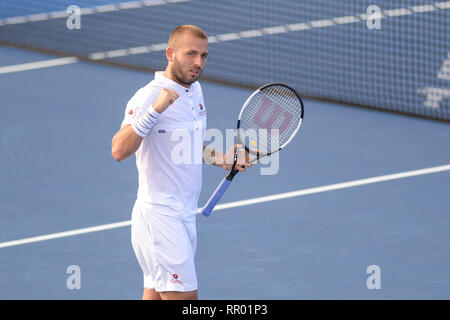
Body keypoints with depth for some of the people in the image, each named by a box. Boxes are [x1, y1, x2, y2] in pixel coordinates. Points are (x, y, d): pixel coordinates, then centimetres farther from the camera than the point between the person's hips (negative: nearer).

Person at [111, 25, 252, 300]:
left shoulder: (195, 90, 13)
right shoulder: (149, 96, -16)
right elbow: (119, 150, -29)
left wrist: (221, 159, 12)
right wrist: (155, 110, -37)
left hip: (185, 216, 9)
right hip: (159, 216, -9)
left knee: (156, 294, 10)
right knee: (184, 297, -12)